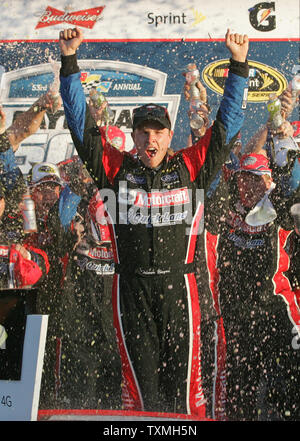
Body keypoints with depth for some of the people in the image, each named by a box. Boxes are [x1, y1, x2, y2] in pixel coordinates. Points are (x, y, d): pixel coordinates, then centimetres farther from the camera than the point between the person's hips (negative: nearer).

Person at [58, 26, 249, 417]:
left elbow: (228, 124, 10)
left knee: (184, 376, 3)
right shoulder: (117, 169, 6)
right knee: (140, 377, 7)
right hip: (131, 289, 0)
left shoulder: (190, 167, 7)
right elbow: (80, 122, 8)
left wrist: (239, 66, 7)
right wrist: (70, 62, 5)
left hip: (178, 286, 0)